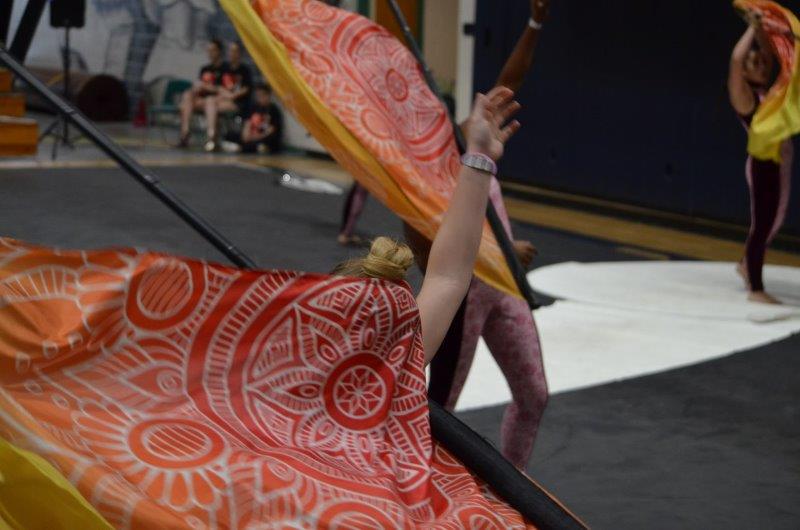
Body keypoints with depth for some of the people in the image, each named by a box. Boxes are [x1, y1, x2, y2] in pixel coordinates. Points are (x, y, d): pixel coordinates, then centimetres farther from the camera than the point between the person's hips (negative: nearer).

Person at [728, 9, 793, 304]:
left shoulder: (765, 90, 12)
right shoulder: (744, 94, -10)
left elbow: (770, 53, 24)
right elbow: (736, 57, -25)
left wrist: (761, 28, 11)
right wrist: (753, 28, -14)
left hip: (779, 164, 9)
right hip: (764, 165, -9)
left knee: (772, 223, 20)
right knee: (762, 224, -4)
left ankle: (747, 265, 41)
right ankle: (755, 289, 3)